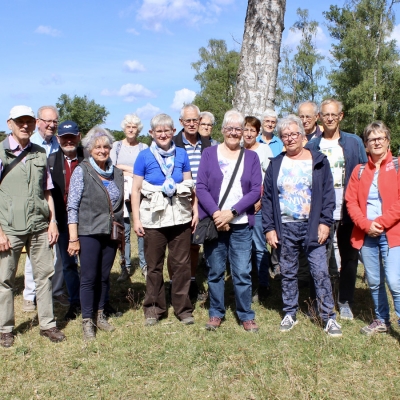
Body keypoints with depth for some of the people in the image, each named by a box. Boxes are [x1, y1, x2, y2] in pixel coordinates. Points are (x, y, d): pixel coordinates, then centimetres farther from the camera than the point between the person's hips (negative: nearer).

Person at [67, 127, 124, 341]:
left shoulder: (117, 172, 8)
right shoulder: (81, 171, -6)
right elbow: (72, 206, -8)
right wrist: (73, 238, -12)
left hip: (111, 233, 4)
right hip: (89, 233, -4)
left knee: (104, 276, 11)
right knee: (89, 277, 0)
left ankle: (99, 315, 26)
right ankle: (87, 322, 11)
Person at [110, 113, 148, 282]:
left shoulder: (144, 147, 9)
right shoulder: (116, 146, 11)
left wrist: (124, 169, -8)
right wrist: (132, 170, -5)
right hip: (122, 193, 1)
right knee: (124, 231, 0)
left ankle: (144, 265, 7)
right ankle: (125, 267, 10)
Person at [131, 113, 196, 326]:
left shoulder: (181, 154, 5)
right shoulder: (144, 156, -1)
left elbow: (190, 186, 9)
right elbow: (136, 190, -1)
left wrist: (195, 211, 3)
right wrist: (136, 219, -5)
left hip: (180, 217, 2)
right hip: (154, 218, -1)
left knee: (181, 263, 6)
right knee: (154, 265, 7)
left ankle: (183, 308, 18)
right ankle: (153, 308, 20)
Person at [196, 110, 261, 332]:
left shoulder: (251, 157, 9)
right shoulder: (209, 154, 6)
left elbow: (256, 190, -1)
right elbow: (201, 187, -2)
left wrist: (232, 212, -12)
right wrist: (216, 213, -15)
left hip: (241, 224, 0)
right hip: (213, 222, 0)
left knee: (242, 272, 0)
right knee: (215, 271, 7)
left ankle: (246, 315, 15)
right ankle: (216, 313, 21)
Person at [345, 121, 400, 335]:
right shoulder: (359, 170, 11)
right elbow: (351, 201, 5)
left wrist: (381, 222, -14)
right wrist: (365, 224, -10)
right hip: (366, 234, 4)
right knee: (374, 282, 10)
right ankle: (382, 320, 28)